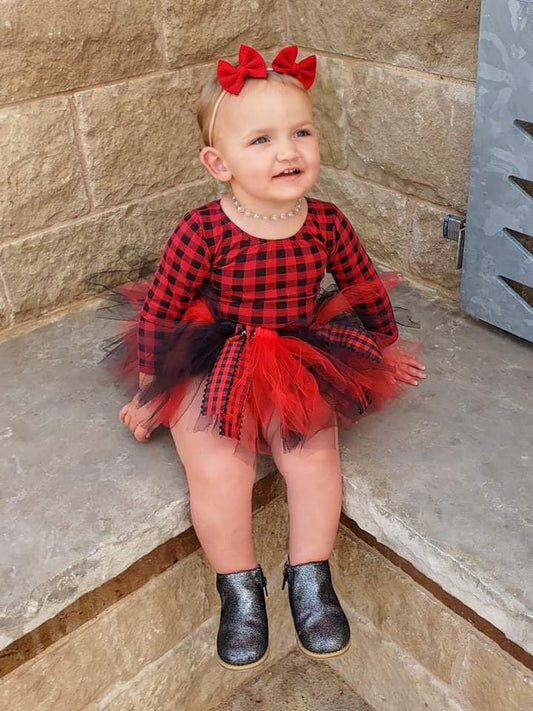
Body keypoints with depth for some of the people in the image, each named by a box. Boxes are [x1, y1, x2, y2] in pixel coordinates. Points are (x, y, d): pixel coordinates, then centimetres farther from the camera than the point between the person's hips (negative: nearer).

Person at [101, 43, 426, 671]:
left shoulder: (326, 223, -7)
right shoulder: (202, 231, -17)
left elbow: (366, 288, 11)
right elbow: (159, 309, -7)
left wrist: (388, 349, 25)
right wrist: (148, 391, 1)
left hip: (301, 363, 3)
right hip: (210, 364, -2)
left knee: (314, 453, -19)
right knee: (217, 468, -21)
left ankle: (310, 578, 4)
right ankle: (239, 589, 4)